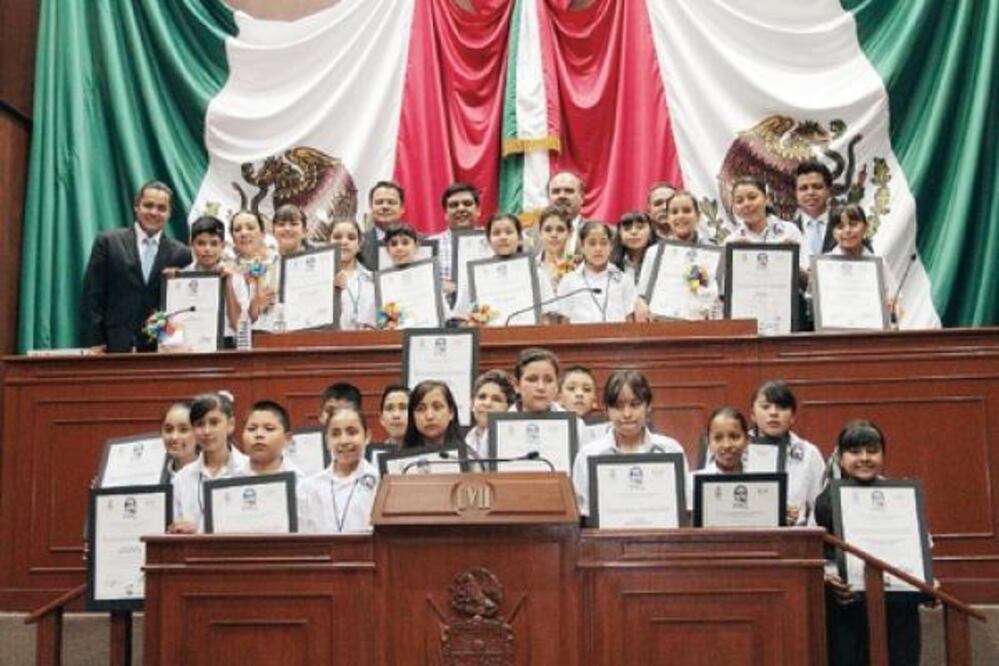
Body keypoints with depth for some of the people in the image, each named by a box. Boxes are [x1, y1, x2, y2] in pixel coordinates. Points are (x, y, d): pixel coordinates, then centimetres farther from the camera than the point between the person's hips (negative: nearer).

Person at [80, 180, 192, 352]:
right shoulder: (108, 242, 5)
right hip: (115, 345, -1)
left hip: (159, 348, 1)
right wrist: (93, 342, -5)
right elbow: (92, 296, 2)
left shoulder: (180, 254, 7)